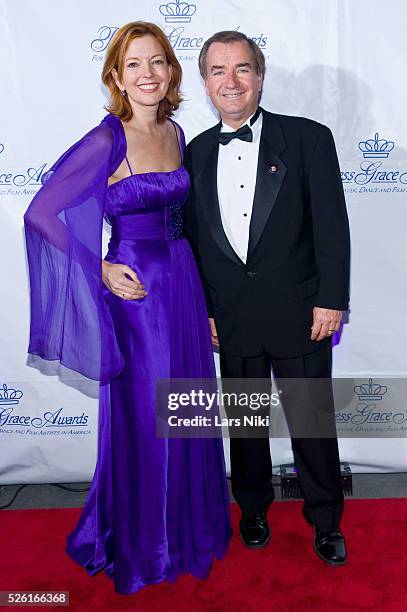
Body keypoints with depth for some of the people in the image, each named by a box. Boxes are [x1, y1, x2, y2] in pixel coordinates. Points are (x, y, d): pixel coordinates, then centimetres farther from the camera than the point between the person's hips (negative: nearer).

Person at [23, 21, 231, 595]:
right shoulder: (108, 139, -13)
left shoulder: (176, 133, 8)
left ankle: (188, 524, 40)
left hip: (183, 280, 7)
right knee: (142, 418, 7)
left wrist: (199, 288, 13)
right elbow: (41, 213, -15)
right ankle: (141, 545, 32)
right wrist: (102, 270, -15)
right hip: (135, 287, -6)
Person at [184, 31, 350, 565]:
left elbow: (331, 225, -6)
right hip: (232, 318, 3)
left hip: (300, 314, -3)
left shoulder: (308, 138, -3)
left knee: (312, 421, 8)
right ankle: (254, 507, 39)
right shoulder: (196, 152, 7)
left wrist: (331, 300, -10)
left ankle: (325, 519, 31)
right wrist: (202, 309, 6)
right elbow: (194, 236, 8)